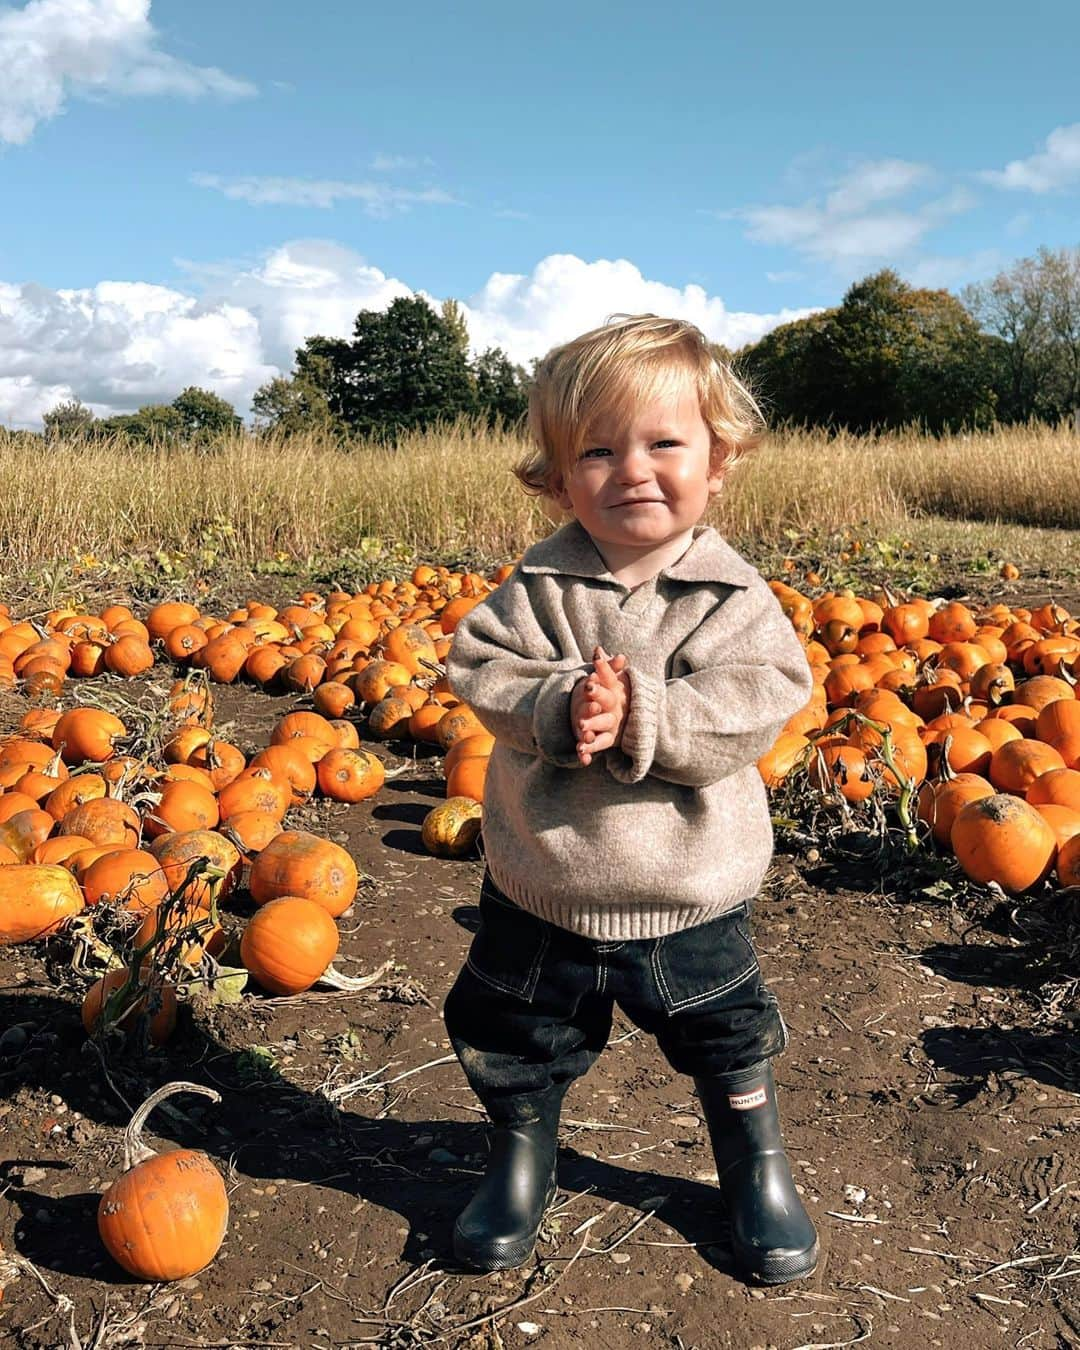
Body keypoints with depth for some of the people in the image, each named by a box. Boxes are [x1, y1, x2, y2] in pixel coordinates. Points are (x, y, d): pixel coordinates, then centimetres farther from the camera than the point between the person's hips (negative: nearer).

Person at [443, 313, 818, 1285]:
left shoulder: (733, 595, -11)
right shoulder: (539, 585, -10)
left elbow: (757, 703, -20)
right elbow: (481, 668, -16)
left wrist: (639, 719, -32)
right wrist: (559, 706, -34)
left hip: (692, 898, 0)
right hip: (540, 892, 1)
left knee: (731, 1044, 21)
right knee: (513, 1048, 19)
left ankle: (758, 1166, 49)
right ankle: (521, 1155, 48)